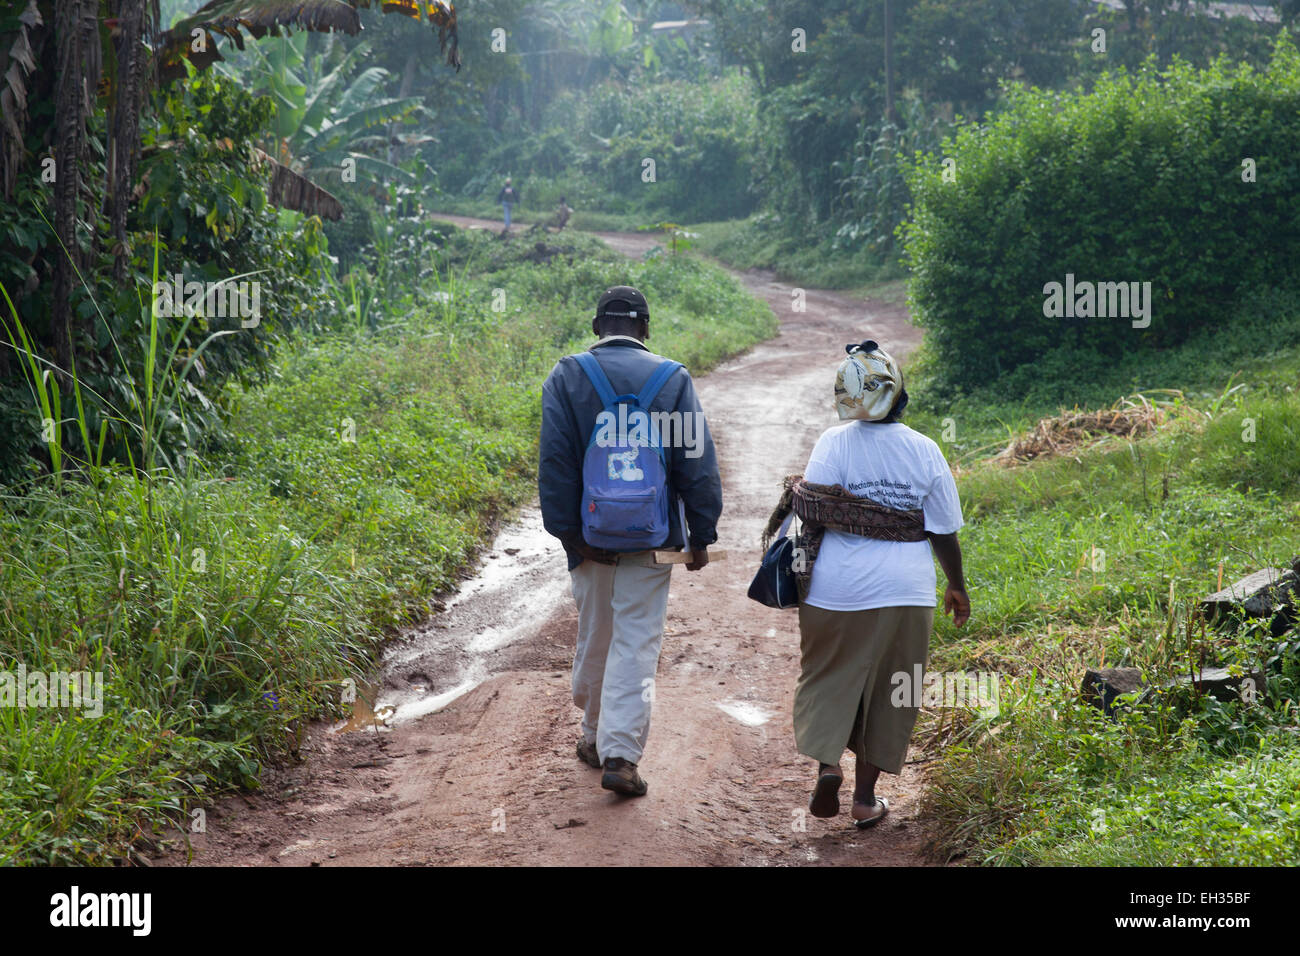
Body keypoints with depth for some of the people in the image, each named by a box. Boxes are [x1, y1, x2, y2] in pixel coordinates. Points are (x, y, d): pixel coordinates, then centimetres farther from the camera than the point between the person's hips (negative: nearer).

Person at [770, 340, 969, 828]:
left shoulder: (833, 443, -7)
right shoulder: (925, 450, -1)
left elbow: (814, 510, -13)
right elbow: (944, 529, 3)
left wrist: (795, 491, 9)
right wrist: (957, 587, 15)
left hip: (838, 588, -1)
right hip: (905, 591, 1)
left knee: (828, 681, 14)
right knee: (887, 695, 12)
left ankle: (827, 762, -8)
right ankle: (865, 797, 15)